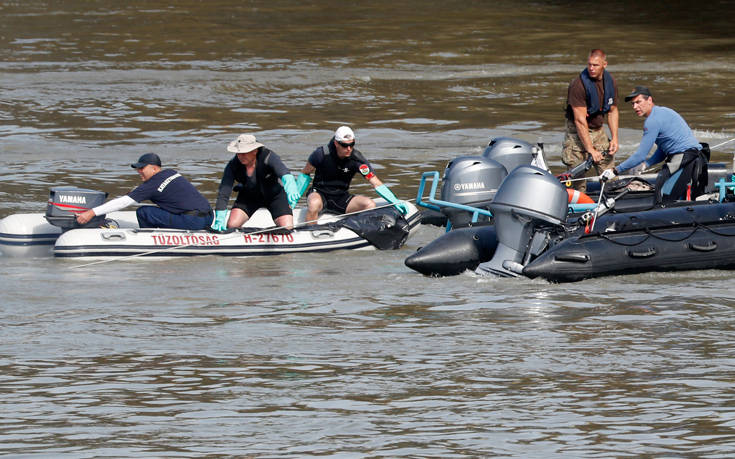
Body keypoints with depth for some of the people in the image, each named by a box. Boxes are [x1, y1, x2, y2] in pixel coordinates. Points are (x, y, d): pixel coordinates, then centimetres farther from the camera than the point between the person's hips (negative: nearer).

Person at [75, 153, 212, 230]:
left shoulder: (152, 185, -8)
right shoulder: (172, 173, 17)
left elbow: (123, 202, -9)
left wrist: (92, 213, -8)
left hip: (192, 222, -9)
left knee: (143, 212, -6)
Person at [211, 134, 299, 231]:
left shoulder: (268, 157, -29)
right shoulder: (233, 165, -21)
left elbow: (284, 173, -48)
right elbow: (223, 194, -22)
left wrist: (290, 187, -70)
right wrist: (220, 219, -30)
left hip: (274, 195, -2)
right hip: (249, 197, 2)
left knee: (287, 229, -17)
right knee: (232, 225, -17)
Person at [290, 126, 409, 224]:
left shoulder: (357, 159, -12)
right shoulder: (322, 154, -16)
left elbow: (376, 183, -12)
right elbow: (305, 174, 1)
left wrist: (395, 202, -23)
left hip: (341, 198, 3)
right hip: (319, 193, -3)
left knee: (370, 205, -22)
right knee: (314, 204, -40)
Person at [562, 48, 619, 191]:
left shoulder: (610, 82, -1)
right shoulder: (578, 84, -22)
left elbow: (612, 111, 11)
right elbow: (580, 120, -22)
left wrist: (614, 138, 1)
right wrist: (590, 149, -23)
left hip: (598, 130, 6)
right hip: (578, 132, -6)